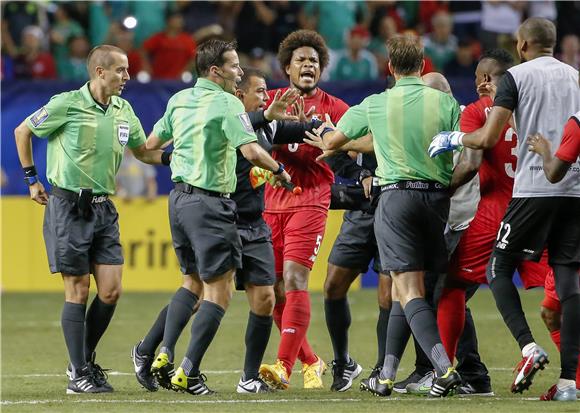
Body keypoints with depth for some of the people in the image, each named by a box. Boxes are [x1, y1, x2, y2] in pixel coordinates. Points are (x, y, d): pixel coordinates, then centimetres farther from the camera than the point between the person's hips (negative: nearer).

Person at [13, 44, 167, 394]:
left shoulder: (123, 110, 7)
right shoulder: (67, 104, -10)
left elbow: (143, 152, 20)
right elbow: (22, 132, 3)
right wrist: (32, 179, 4)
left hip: (103, 208, 6)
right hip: (68, 205, -6)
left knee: (111, 290, -1)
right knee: (78, 290, -4)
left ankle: (86, 361, 18)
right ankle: (79, 375, 2)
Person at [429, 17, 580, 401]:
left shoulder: (517, 76, 0)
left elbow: (487, 139, -6)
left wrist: (453, 138, 12)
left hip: (535, 188, -5)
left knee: (500, 271, 7)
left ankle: (529, 346, -14)